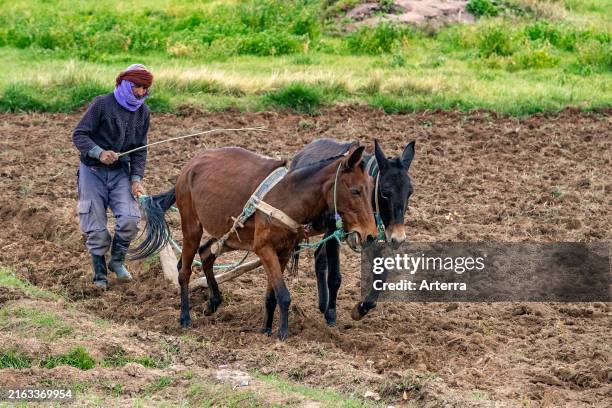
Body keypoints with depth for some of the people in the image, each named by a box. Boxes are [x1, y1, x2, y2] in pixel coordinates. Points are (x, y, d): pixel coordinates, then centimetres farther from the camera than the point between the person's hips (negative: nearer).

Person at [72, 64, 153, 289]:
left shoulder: (142, 111, 4)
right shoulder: (102, 104, -12)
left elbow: (140, 150, 8)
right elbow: (79, 135, -13)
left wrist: (137, 179, -5)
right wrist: (99, 153, -29)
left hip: (121, 172, 3)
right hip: (93, 171, -3)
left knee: (129, 220, -16)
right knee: (95, 228, -2)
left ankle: (117, 260, 9)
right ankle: (99, 273, 17)